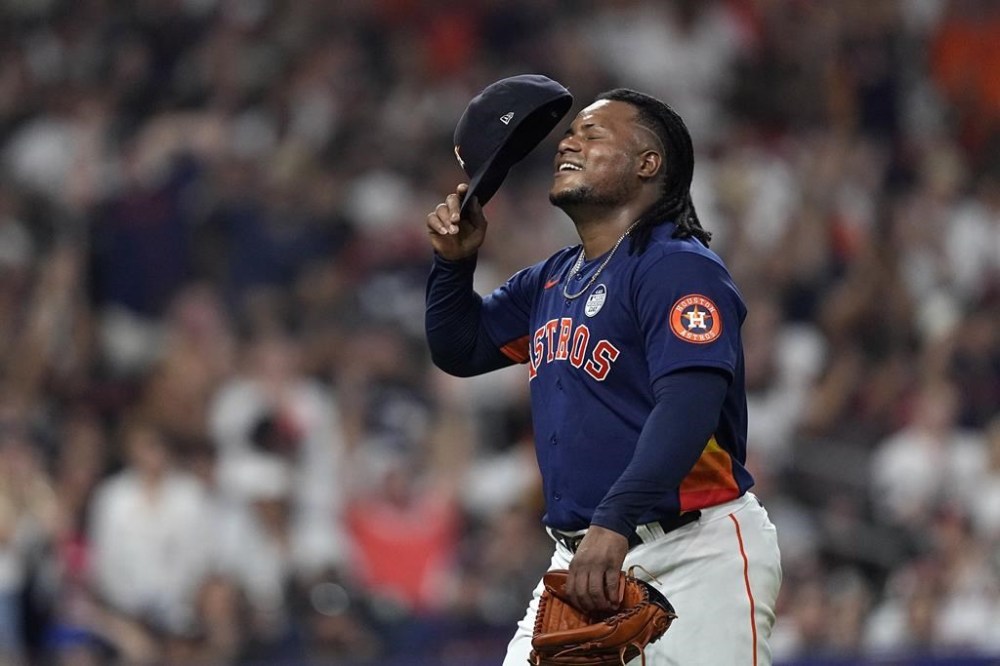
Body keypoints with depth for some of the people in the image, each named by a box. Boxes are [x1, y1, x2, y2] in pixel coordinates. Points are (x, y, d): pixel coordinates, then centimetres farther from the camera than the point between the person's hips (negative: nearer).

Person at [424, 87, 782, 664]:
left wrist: (613, 523, -36)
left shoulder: (681, 268, -11)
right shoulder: (552, 281, 16)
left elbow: (688, 408, -24)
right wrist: (455, 261, 8)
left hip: (697, 555, -8)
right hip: (580, 555, 8)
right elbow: (459, 349, 28)